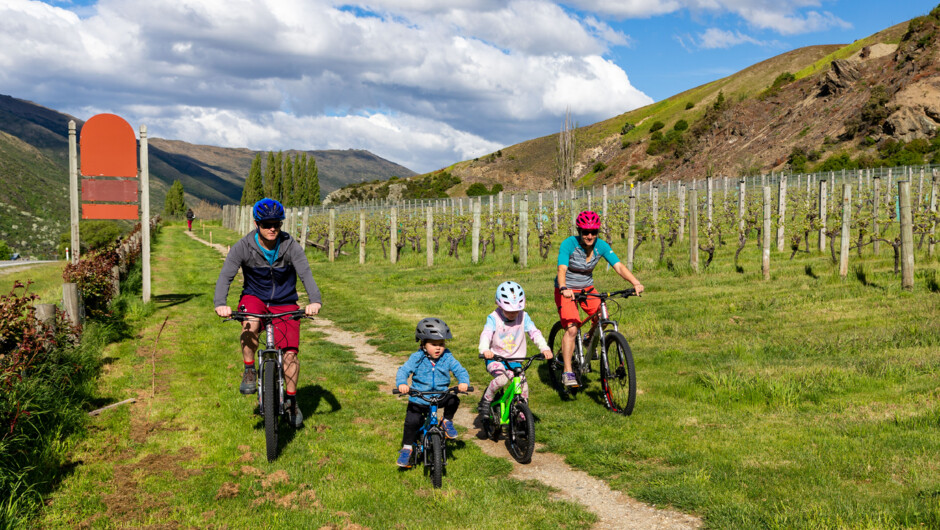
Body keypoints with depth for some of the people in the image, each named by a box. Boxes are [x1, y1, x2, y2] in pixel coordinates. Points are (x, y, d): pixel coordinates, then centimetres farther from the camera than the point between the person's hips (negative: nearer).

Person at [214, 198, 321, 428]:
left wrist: (314, 301, -43)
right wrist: (220, 304, -38)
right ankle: (249, 371, -11)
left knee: (290, 353, -8)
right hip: (254, 298, 0)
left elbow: (306, 274, -23)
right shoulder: (243, 247, -13)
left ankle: (291, 401, 13)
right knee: (250, 325, -35)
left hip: (285, 303, 1)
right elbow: (225, 276, -19)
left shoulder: (291, 247, -13)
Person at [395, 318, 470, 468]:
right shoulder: (416, 358, -9)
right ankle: (407, 448, 10)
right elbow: (403, 370, -16)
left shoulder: (447, 358, -4)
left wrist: (464, 382, -30)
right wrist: (402, 383, -37)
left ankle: (447, 421, 3)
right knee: (412, 421, -14)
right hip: (418, 398, -1)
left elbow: (460, 370, -8)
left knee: (454, 400, -27)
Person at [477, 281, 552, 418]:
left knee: (523, 384, -13)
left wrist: (544, 348, -28)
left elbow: (534, 332, -10)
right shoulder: (494, 318, -9)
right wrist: (485, 350, -44)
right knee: (502, 378, -31)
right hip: (495, 359, -3)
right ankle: (486, 400, -6)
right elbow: (486, 334, -23)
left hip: (514, 360, 3)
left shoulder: (523, 317, -2)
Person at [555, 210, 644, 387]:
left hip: (587, 288, 5)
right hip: (567, 290, -5)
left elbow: (619, 266, -17)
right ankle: (567, 372, -15)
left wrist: (636, 283, -33)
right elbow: (562, 269, -32)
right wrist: (564, 288, -52)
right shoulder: (568, 244, -21)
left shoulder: (601, 246, -10)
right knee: (571, 329, -20)